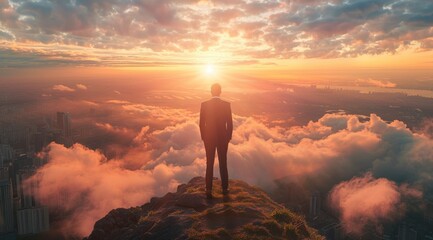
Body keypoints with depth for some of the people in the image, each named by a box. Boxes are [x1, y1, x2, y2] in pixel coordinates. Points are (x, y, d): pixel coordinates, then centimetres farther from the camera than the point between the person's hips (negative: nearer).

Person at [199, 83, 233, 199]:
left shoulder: (204, 105, -7)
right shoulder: (226, 104, -8)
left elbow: (201, 123, -4)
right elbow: (230, 123, -6)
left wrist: (203, 137, 9)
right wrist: (228, 137, 7)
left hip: (209, 138, 0)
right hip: (223, 138, 0)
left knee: (209, 164, 8)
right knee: (223, 164, 12)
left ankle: (209, 190, 9)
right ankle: (225, 189, 20)